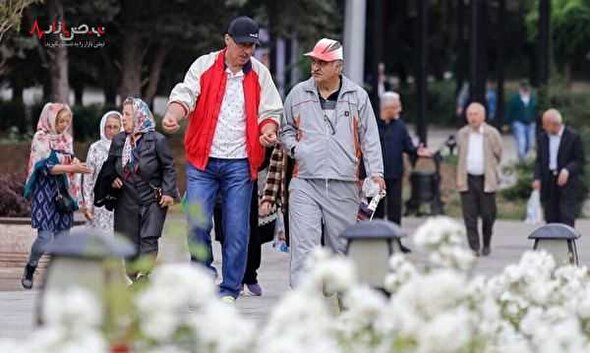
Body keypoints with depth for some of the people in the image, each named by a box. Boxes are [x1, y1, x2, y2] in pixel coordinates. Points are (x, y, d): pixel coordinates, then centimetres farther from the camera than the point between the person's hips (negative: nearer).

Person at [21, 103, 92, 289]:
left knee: (63, 237, 1)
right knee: (45, 237, -11)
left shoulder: (66, 139, 13)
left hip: (63, 192, 6)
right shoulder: (41, 139, -6)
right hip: (45, 191, -6)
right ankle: (30, 269, 13)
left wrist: (76, 166, -3)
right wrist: (71, 168, -23)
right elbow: (46, 166, -15)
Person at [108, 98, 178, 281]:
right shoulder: (118, 140, 7)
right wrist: (113, 178, 1)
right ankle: (133, 277, 13)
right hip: (127, 200, 5)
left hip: (153, 200, -5)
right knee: (130, 242, 4)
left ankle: (143, 275, -20)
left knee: (148, 239, -14)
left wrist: (168, 192, -11)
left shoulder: (157, 140, -8)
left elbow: (168, 167, -4)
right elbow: (110, 164, 21)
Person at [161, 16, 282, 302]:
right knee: (197, 223, -8)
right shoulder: (204, 66, 2)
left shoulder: (260, 74, 8)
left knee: (237, 230, 0)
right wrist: (173, 115, -30)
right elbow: (185, 95, -9)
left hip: (240, 163, 1)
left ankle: (229, 290, 8)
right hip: (202, 160, -1)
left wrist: (268, 130, -13)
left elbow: (269, 112, 10)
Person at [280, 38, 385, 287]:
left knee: (341, 245, 7)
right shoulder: (298, 94, 9)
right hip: (305, 183, 0)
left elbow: (369, 137, 9)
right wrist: (294, 148, 0)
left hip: (343, 185, 0)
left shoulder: (357, 96, 7)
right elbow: (286, 130, 21)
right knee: (304, 246, -12)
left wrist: (376, 173, -1)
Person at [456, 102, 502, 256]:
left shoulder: (492, 134, -2)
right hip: (467, 180, 2)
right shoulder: (461, 134, 7)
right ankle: (474, 248, -3)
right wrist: (460, 178, 11)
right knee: (470, 216, -4)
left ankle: (486, 245, 22)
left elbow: (498, 155, 8)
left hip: (486, 180, -2)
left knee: (487, 215, 2)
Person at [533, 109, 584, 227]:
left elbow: (580, 160, -2)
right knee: (551, 217, 5)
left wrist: (567, 170, -19)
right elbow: (539, 160, 12)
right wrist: (537, 178, -4)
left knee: (567, 217, -10)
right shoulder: (543, 138, 10)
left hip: (566, 181, -5)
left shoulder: (573, 137, -4)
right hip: (548, 181, 5)